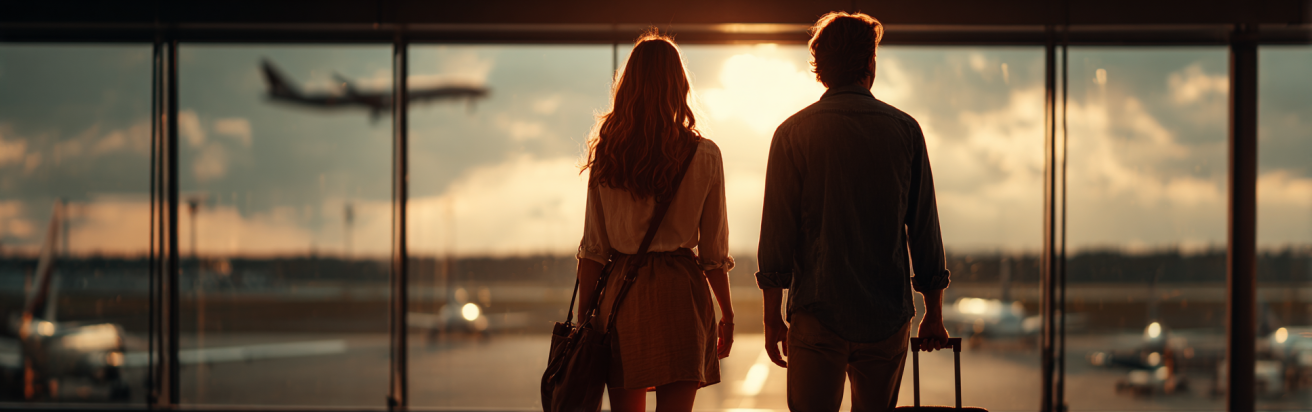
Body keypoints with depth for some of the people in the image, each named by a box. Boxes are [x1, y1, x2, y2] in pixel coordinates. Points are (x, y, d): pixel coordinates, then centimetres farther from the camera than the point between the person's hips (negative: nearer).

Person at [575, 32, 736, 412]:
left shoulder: (606, 154, 0)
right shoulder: (703, 156, -4)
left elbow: (593, 248, 2)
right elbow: (714, 252, -1)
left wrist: (584, 314, 9)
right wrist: (727, 315, 10)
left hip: (621, 290, 2)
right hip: (679, 294, -2)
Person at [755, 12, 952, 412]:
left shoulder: (793, 133, -1)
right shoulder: (904, 130, 2)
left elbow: (776, 233, -3)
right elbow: (924, 229, 4)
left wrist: (772, 318, 3)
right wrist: (933, 313, 12)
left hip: (817, 312, -1)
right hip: (887, 316, 2)